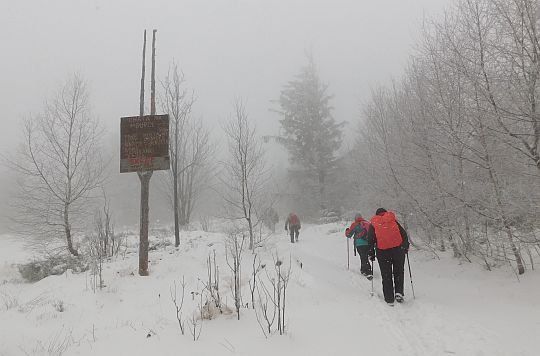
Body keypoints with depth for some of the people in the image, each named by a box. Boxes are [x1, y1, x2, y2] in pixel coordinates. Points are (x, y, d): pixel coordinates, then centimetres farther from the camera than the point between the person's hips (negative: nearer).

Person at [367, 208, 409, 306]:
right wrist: (406, 247, 19)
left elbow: (370, 240, 6)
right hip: (398, 249, 0)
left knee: (386, 276, 7)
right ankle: (399, 292, 0)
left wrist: (371, 254, 12)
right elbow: (404, 234, 9)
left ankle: (389, 299, 7)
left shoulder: (373, 224, 10)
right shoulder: (393, 220, 11)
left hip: (382, 252, 0)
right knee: (398, 272, 15)